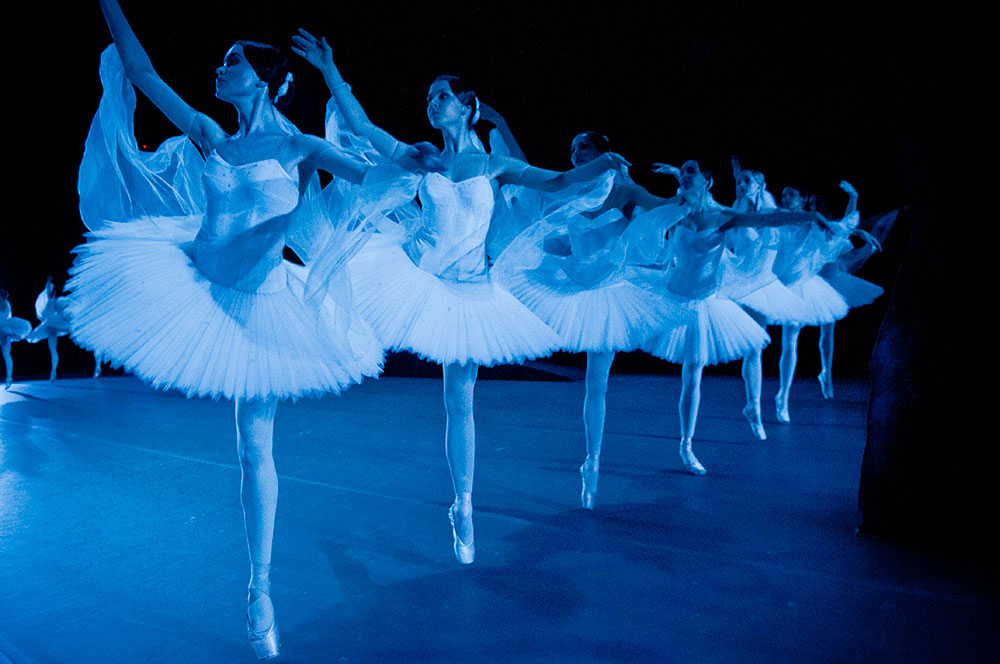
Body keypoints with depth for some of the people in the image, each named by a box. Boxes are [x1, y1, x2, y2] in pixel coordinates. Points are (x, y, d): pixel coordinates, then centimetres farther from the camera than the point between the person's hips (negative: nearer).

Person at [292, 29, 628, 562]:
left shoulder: (494, 166, 4)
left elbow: (556, 182, -3)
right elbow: (363, 127, 6)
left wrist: (602, 165, -20)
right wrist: (329, 70, 4)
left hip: (466, 290, -1)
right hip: (411, 272, 2)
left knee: (460, 400, 4)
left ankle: (463, 510, 15)